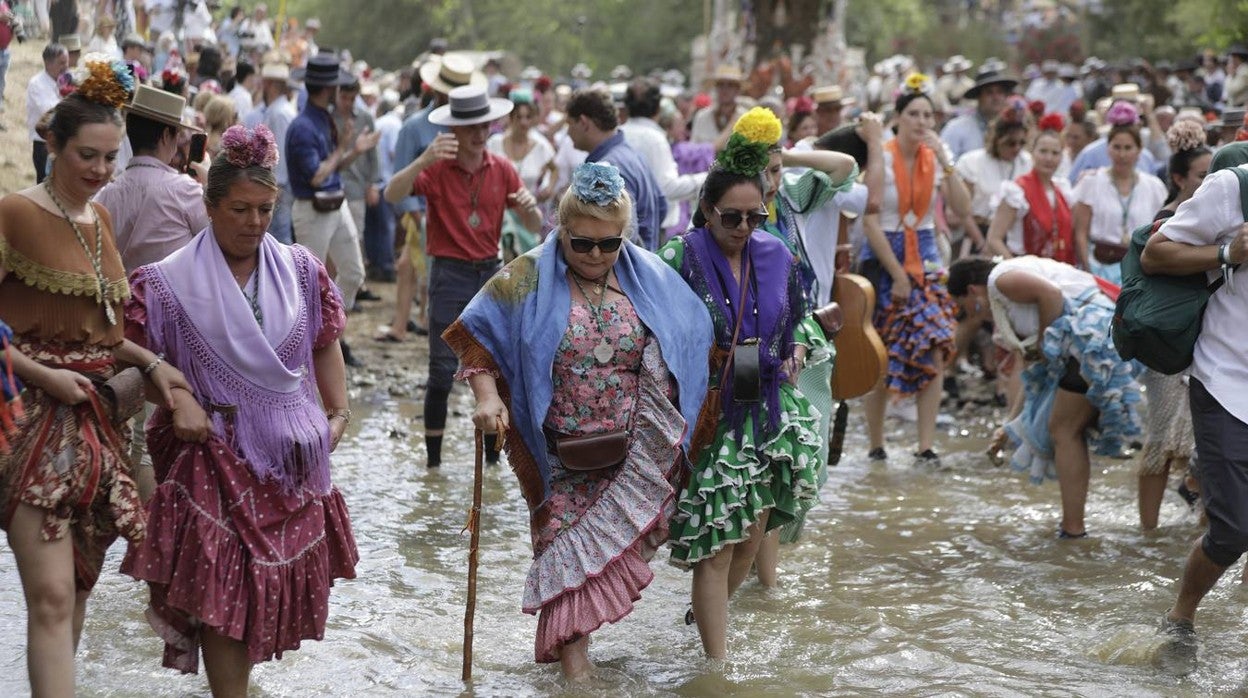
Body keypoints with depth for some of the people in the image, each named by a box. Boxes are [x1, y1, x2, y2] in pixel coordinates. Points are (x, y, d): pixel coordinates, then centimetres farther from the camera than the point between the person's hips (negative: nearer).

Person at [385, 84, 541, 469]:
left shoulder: (502, 170, 5)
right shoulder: (437, 168, -6)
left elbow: (534, 227, 8)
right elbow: (392, 195, -24)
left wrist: (530, 207, -15)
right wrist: (424, 159, -38)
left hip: (491, 272, 4)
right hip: (450, 275, -4)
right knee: (443, 372, -4)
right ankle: (432, 458, 4)